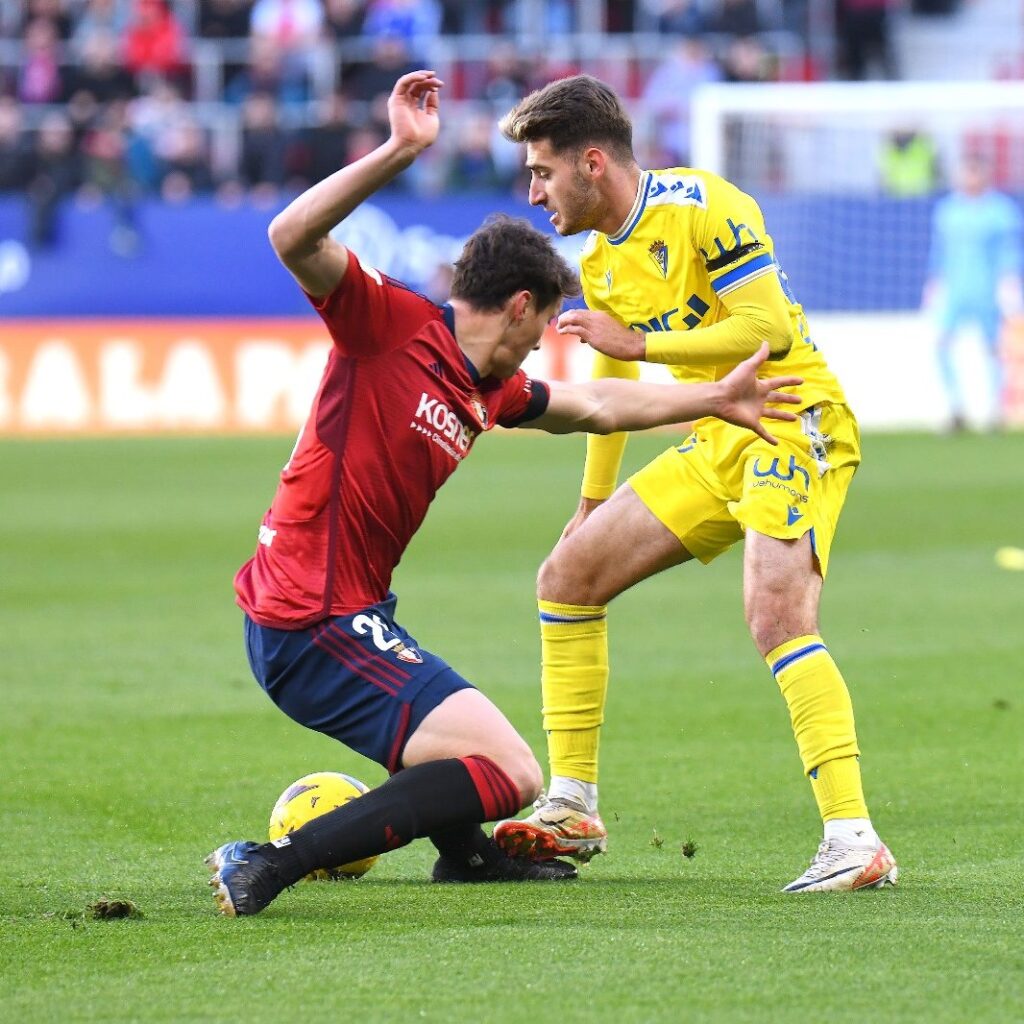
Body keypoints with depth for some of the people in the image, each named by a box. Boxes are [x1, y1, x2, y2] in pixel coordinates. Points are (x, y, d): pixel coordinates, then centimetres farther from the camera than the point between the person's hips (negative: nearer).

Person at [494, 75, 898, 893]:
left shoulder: (699, 209, -15)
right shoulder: (600, 261, 12)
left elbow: (769, 326, -22)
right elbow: (612, 384, 25)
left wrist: (637, 341, -17)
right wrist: (594, 505, 30)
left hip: (792, 424, -9)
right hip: (714, 446, 9)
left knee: (777, 611, -28)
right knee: (567, 575, 6)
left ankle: (853, 839, -28)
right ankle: (573, 811, 13)